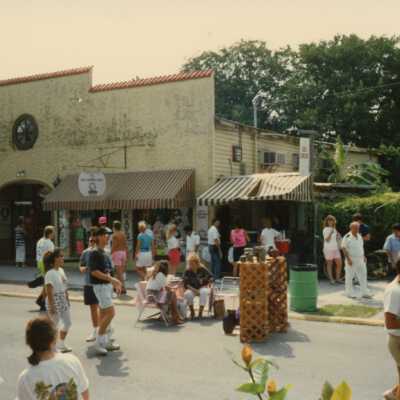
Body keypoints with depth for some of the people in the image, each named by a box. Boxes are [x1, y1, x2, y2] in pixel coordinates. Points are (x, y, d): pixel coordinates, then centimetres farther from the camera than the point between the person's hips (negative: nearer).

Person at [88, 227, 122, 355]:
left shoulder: (104, 253, 14)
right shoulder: (94, 253, -14)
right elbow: (94, 271, -22)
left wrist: (114, 283, 14)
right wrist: (111, 279, -23)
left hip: (107, 285, 9)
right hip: (100, 286, -9)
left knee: (104, 313, 12)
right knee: (111, 312, -12)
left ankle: (106, 342, 19)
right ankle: (99, 342, -3)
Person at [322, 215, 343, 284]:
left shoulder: (334, 229, 14)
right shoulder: (325, 230, -8)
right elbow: (327, 240, -16)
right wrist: (331, 233, -26)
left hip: (336, 249, 7)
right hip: (328, 249, -7)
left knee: (339, 264, 2)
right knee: (329, 264, 2)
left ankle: (337, 278, 12)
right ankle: (331, 279, 9)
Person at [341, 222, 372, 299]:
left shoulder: (359, 236, 9)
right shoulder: (347, 237, -13)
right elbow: (344, 248, -15)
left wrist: (363, 256, 12)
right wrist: (348, 259, -19)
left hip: (360, 259, 7)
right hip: (351, 260, -6)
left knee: (363, 275, 6)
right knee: (349, 276, 3)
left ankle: (365, 293, 13)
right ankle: (349, 293, 14)